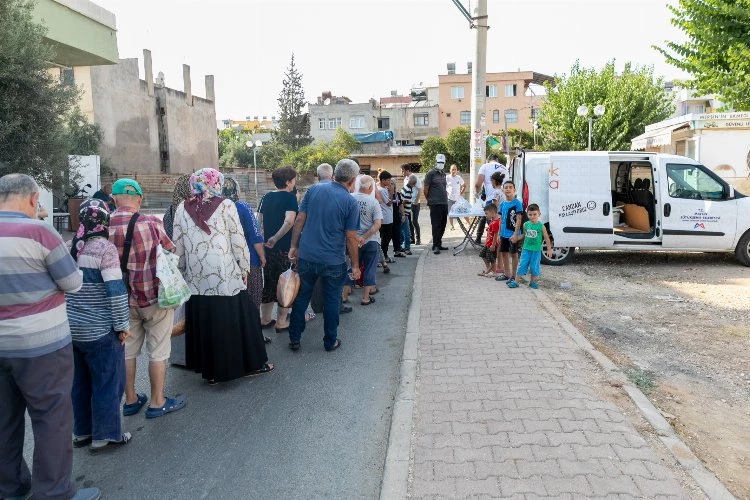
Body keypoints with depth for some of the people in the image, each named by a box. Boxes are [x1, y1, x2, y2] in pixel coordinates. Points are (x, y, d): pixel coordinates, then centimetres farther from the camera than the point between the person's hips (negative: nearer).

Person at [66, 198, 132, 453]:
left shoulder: (69, 247, 6)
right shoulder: (105, 248, -16)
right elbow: (115, 290, -20)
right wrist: (122, 325, -12)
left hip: (71, 327, 7)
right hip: (99, 330, -7)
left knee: (80, 381, 18)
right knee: (107, 382, 5)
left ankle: (82, 432, 29)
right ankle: (104, 436, 14)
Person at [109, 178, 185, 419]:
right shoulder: (151, 223, -16)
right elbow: (170, 251, -2)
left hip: (124, 300, 4)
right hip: (154, 298, -4)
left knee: (127, 350, 18)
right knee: (158, 352, 8)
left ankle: (130, 399, 30)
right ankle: (157, 402, 19)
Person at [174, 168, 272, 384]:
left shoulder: (182, 209, 5)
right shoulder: (226, 206, -5)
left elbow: (177, 246, 8)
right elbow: (238, 241, -4)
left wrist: (182, 270, 18)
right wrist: (244, 269, 5)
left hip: (195, 278, 3)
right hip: (226, 276, -3)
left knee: (203, 323, 11)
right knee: (236, 319, 8)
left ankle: (210, 370, 21)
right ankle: (250, 363, 21)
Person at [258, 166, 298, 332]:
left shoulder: (266, 197, 8)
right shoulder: (290, 197, -11)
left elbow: (259, 221, 10)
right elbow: (289, 221, -26)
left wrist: (267, 239, 14)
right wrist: (275, 238, -18)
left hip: (267, 247, 6)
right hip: (285, 248, -6)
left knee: (268, 283, 16)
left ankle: (265, 319, 25)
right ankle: (281, 322, 12)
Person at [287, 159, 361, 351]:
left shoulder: (314, 190, -1)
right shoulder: (351, 202, -10)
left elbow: (299, 220, 0)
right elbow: (351, 238, -9)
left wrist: (294, 246, 10)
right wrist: (355, 265, 1)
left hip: (306, 256, 3)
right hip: (333, 261, -3)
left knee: (301, 297, 15)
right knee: (331, 301, 12)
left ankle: (294, 339, 25)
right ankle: (330, 341, 24)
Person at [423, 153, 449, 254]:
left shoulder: (443, 173, 15)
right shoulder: (430, 174, -5)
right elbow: (425, 190, -5)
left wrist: (445, 197, 14)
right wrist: (430, 200, 2)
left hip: (444, 203, 7)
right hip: (435, 204, -7)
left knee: (442, 224, 11)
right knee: (436, 225, -6)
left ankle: (439, 243, 21)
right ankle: (435, 246, -1)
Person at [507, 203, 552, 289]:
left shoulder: (541, 226, -6)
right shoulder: (525, 224, 3)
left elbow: (546, 238, 0)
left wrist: (549, 250, 0)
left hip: (536, 250, -2)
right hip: (526, 249, 2)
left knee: (534, 267, 5)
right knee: (522, 265, 0)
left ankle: (532, 282, 22)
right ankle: (516, 282, 4)